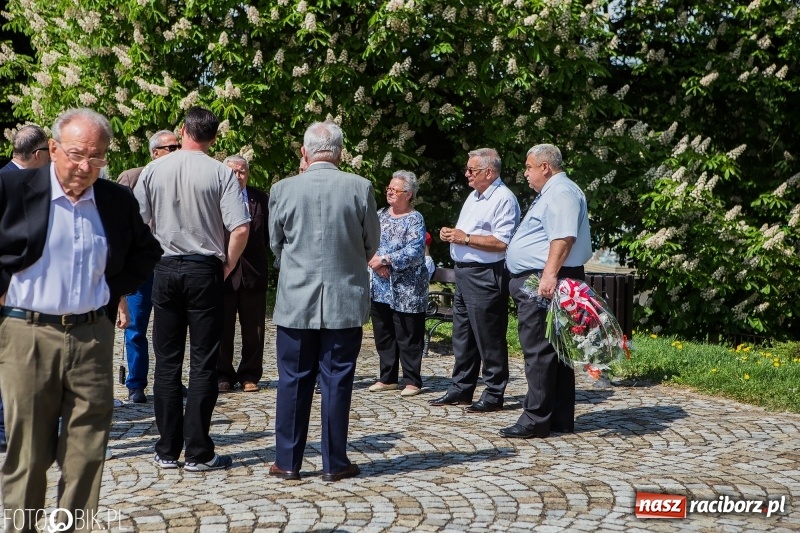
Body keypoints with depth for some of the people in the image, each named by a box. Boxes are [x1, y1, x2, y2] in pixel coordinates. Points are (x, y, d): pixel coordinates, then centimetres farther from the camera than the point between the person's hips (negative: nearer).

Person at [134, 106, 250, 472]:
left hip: (165, 269, 3)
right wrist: (228, 265, 1)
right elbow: (240, 229, -14)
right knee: (203, 364, 3)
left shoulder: (153, 170, 1)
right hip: (204, 270, -2)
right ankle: (198, 453, 5)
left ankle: (167, 451, 13)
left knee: (167, 362, 9)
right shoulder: (221, 173, -7)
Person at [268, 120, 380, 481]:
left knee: (293, 381, 9)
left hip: (296, 300, 1)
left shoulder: (283, 189, -5)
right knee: (337, 381, 6)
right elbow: (371, 245, 4)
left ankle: (288, 462, 15)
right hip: (345, 301, 0)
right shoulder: (360, 188, -6)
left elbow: (276, 245, 6)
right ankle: (334, 463, 12)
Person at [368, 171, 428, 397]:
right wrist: (375, 261, -13)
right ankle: (387, 378, 22)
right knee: (383, 335, 11)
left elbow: (414, 251, -18)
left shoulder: (415, 219, -6)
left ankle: (412, 381, 7)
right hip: (380, 287, 6)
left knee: (408, 337, -1)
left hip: (406, 291, -6)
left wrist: (385, 260, -19)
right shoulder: (380, 215, 12)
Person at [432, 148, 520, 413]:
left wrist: (465, 238, -18)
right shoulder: (474, 197, 18)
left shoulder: (504, 199, -13)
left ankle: (494, 395, 5)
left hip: (486, 276, -10)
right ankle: (461, 389, 23)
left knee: (489, 338, -3)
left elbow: (502, 242, -24)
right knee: (462, 336, 14)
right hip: (463, 272, 10)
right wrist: (450, 234, 5)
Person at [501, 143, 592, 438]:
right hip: (536, 282, 11)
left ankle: (536, 420, -7)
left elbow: (564, 237, -25)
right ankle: (560, 419, 17)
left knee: (539, 351, -9)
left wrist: (549, 275, -31)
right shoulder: (550, 193, 23)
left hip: (544, 283, -11)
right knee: (553, 352, 12)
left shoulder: (561, 193, -13)